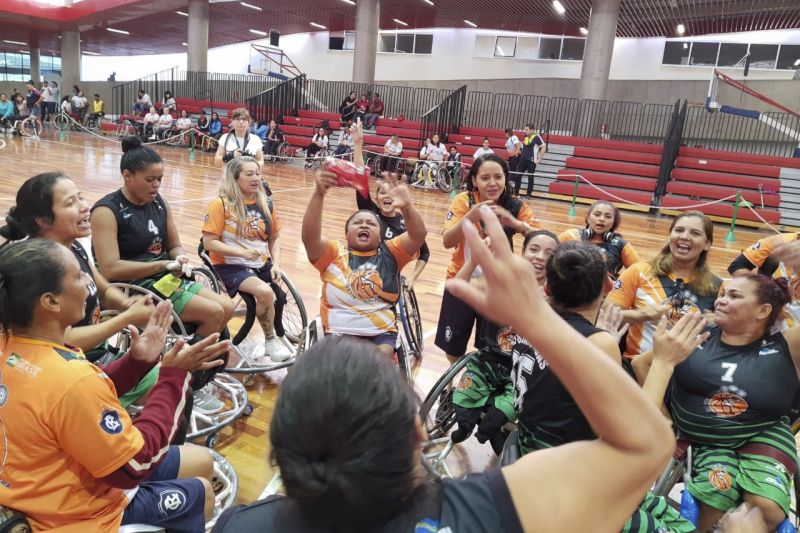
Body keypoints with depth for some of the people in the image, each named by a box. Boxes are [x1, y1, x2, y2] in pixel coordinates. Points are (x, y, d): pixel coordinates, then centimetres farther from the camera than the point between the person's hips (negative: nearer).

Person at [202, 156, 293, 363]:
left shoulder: (266, 203, 5)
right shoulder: (221, 204, -10)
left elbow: (274, 238, 12)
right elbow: (209, 242, -12)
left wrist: (276, 264, -4)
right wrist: (242, 252, -23)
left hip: (262, 264, 5)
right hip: (230, 265, -5)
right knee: (265, 292, -28)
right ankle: (270, 341, -5)